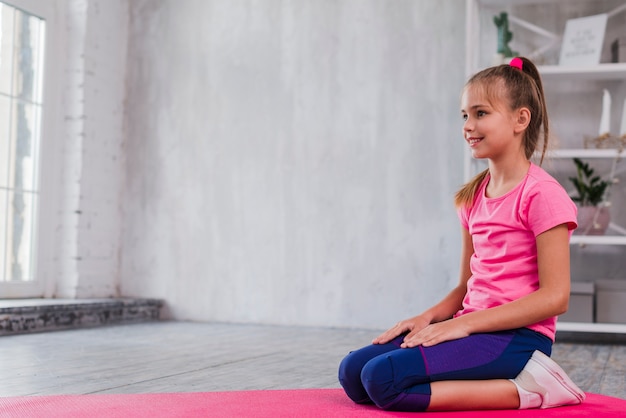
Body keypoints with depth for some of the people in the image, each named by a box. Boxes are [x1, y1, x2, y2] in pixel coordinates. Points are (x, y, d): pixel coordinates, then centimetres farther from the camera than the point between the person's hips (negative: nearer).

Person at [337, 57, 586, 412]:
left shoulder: (542, 194, -9)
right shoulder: (473, 196, 16)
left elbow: (554, 297, -15)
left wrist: (464, 323, -18)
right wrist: (429, 317, -1)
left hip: (517, 336, -8)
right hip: (473, 328, 9)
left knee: (383, 378, -25)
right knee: (352, 372, -6)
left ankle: (526, 391, -13)